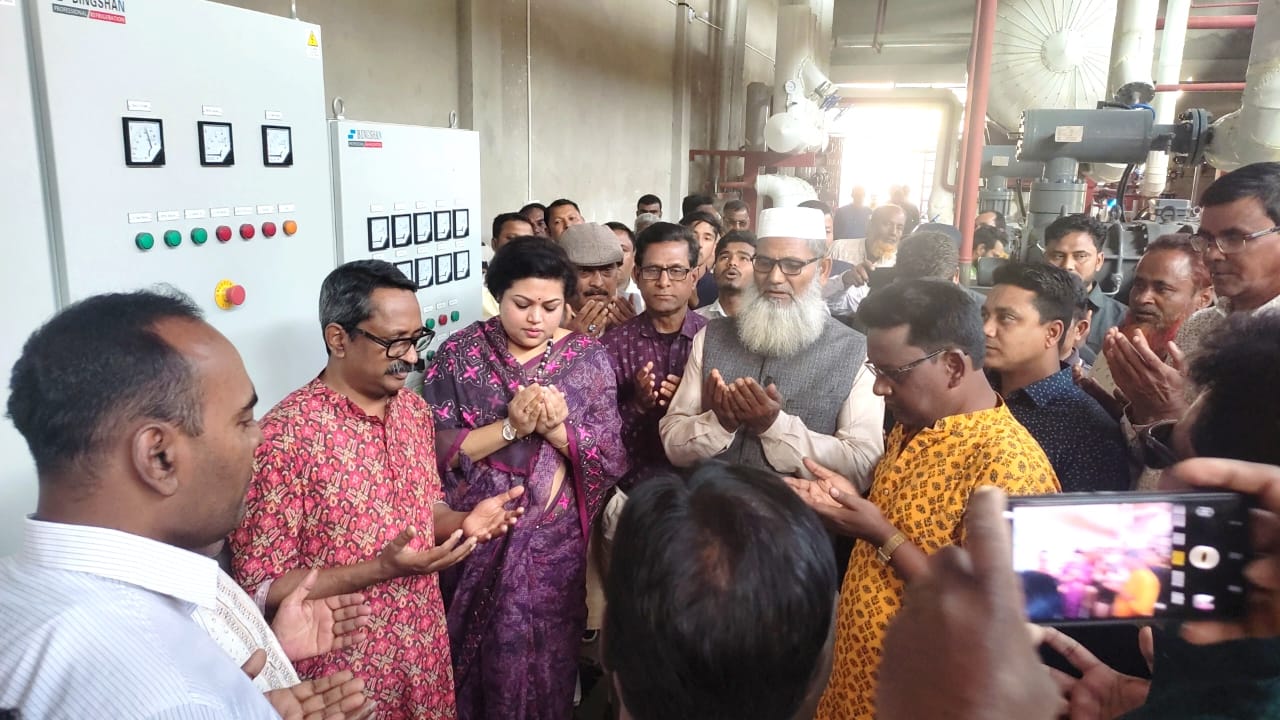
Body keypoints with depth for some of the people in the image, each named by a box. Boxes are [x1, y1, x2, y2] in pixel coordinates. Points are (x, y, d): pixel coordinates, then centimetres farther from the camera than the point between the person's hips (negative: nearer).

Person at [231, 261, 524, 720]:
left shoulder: (415, 410, 0)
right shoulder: (285, 435, -21)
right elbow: (260, 588, -18)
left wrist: (462, 522, -7)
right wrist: (380, 569, -27)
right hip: (345, 675, -6)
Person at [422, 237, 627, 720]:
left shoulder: (588, 357, -2)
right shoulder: (461, 352, -5)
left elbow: (612, 459, -4)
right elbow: (435, 449, -10)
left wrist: (557, 428, -21)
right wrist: (509, 427, -21)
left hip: (555, 539, 1)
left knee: (546, 659, 13)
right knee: (481, 660, 14)